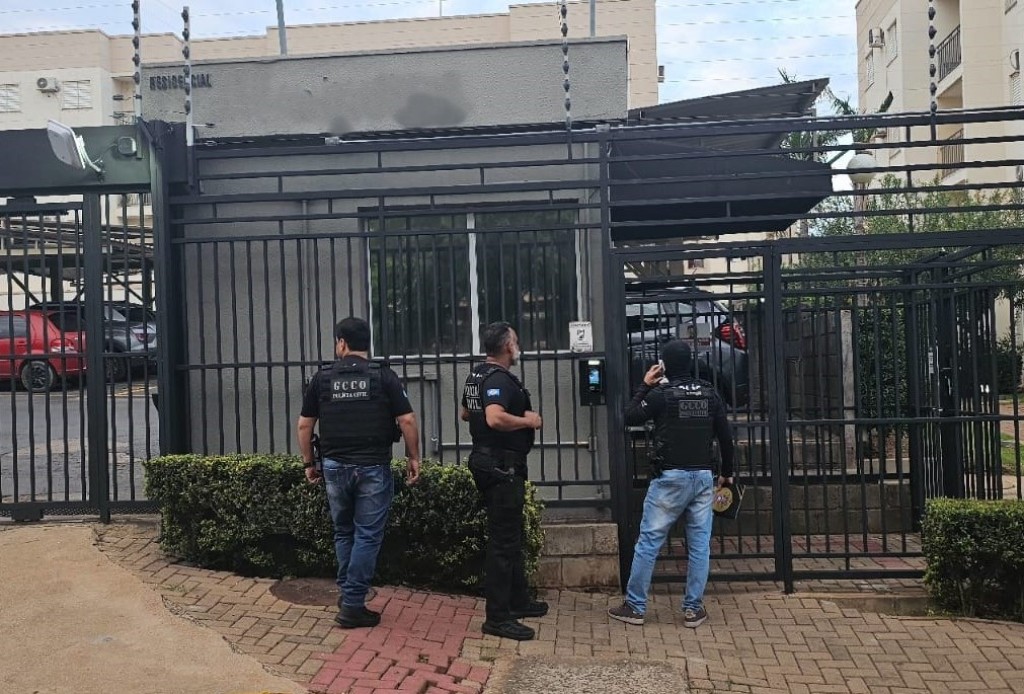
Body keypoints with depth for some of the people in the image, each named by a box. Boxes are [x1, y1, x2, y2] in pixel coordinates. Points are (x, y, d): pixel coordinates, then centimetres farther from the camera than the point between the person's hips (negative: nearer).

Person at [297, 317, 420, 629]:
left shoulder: (322, 378, 2)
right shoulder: (384, 376, -4)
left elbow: (304, 425, 6)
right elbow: (407, 421, -7)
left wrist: (309, 463, 16)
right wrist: (414, 458, 4)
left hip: (336, 466, 3)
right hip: (373, 467, -3)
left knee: (344, 533, 18)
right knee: (367, 536, 3)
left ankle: (347, 594, 25)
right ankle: (352, 605, 3)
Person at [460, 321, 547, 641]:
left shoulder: (477, 376, 12)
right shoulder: (499, 379, -20)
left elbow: (467, 414, 26)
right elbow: (495, 418, -36)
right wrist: (527, 420, -21)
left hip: (488, 461, 11)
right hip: (502, 467, -11)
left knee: (511, 535, 20)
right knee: (504, 541, -6)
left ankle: (517, 600, 31)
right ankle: (498, 617, -1)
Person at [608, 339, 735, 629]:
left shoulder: (661, 393, -7)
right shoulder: (709, 393, 6)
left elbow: (630, 417, 3)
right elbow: (726, 436, 8)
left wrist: (645, 385, 10)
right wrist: (727, 472, 19)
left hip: (670, 477, -4)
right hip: (703, 476, 4)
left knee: (648, 542, 3)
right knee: (700, 545, 8)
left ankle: (634, 607, 7)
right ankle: (693, 609, 12)